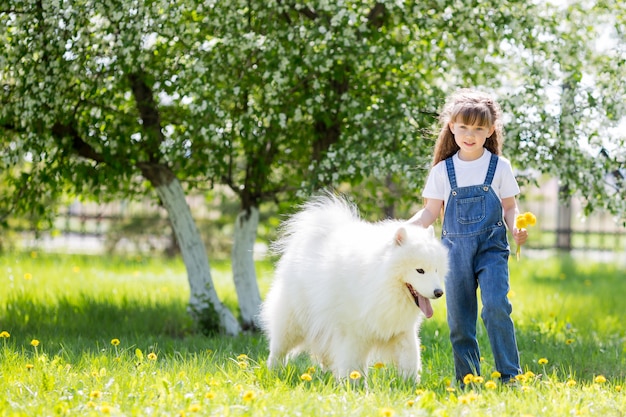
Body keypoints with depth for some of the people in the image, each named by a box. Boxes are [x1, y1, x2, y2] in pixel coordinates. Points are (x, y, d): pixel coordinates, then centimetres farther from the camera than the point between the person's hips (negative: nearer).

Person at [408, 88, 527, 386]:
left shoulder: (499, 167, 3)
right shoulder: (443, 170, 6)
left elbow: (509, 207, 8)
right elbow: (431, 211, 8)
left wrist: (515, 228, -13)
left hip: (491, 247, -2)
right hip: (456, 249, 2)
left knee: (495, 305, -20)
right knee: (459, 318, 3)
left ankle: (510, 375, -12)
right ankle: (467, 381, 13)